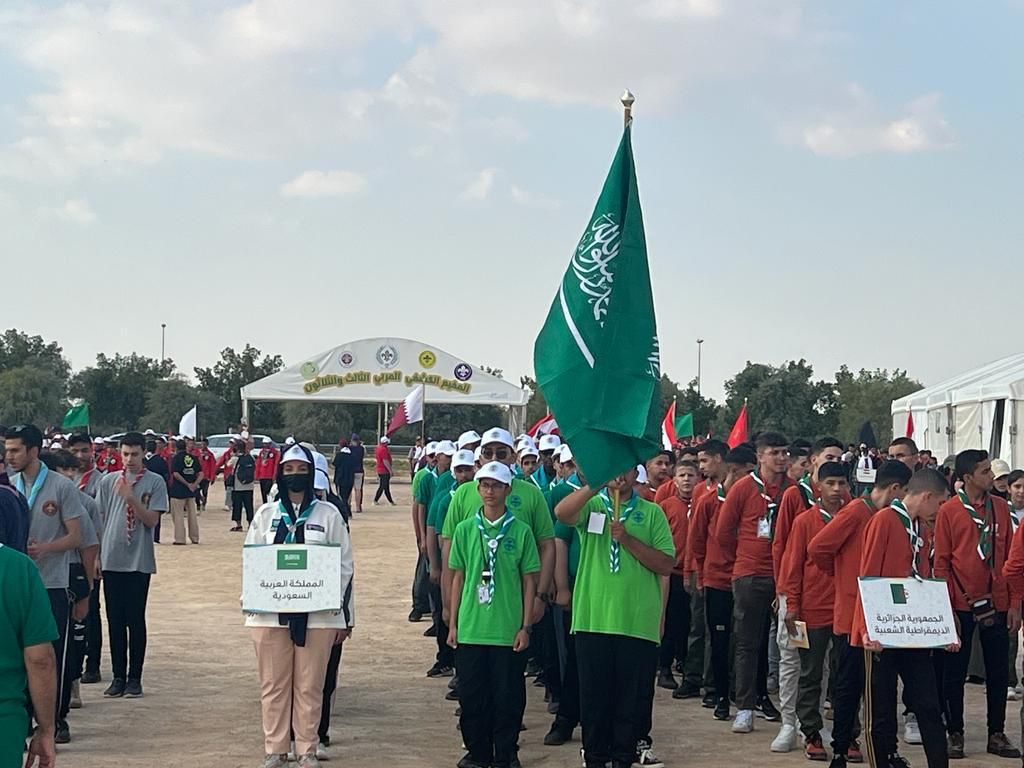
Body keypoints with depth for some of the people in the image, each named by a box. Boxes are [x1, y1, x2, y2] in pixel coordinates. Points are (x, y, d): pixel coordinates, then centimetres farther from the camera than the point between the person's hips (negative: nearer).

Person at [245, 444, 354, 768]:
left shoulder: (328, 514, 4)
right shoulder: (266, 514, 9)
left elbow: (344, 566, 4)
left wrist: (343, 616, 1)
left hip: (317, 614, -2)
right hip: (271, 613, 2)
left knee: (309, 686, 2)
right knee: (273, 684, 5)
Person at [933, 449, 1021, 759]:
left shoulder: (1000, 507, 6)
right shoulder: (948, 511, -5)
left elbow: (1010, 558, 8)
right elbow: (941, 562, -3)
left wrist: (1015, 604, 3)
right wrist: (947, 608, -8)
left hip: (996, 605, 3)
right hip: (962, 605, -3)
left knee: (998, 671, 8)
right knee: (955, 672, 4)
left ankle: (997, 735, 18)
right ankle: (955, 734, 14)